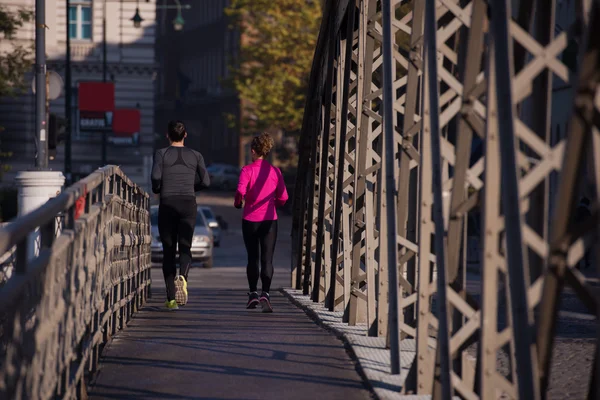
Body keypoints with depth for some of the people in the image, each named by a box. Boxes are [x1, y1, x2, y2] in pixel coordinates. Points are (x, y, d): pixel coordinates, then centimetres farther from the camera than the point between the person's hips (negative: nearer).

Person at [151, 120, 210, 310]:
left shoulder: (161, 154, 1)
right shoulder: (195, 155, 7)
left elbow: (156, 176, -14)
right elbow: (205, 181, 3)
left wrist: (157, 189, 7)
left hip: (167, 204, -1)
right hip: (188, 204, 1)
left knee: (168, 250, 7)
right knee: (185, 247, 4)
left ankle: (171, 298, 3)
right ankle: (182, 277, -30)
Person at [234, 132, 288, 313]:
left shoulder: (247, 170, -7)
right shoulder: (275, 172, 0)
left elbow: (240, 191, -21)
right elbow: (283, 198, 0)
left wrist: (237, 202, 0)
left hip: (249, 220, 0)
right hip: (269, 220, 0)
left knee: (252, 258, 15)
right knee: (267, 259, -3)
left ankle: (253, 293, 19)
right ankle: (265, 294, -19)